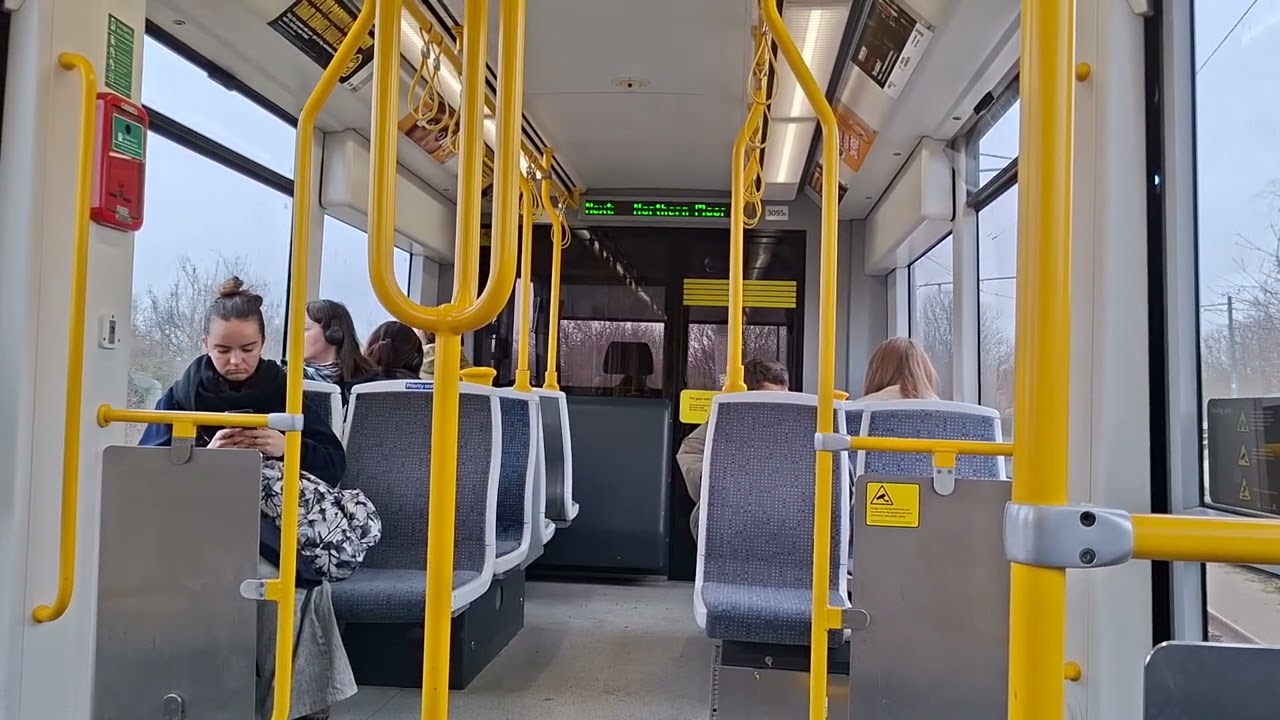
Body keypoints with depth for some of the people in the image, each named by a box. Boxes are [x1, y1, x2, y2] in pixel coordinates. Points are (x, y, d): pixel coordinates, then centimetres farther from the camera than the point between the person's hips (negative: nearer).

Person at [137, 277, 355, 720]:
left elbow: (335, 464, 4)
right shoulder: (181, 395, 11)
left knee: (297, 583, -29)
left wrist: (288, 448, -15)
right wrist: (206, 455, -17)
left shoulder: (285, 393, 10)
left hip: (275, 521, 0)